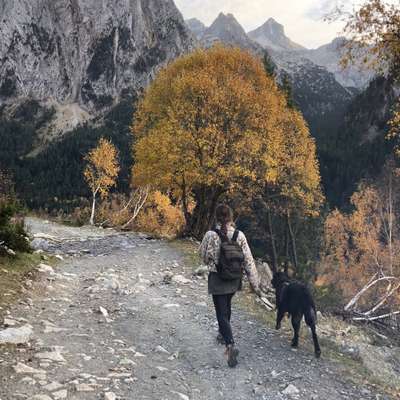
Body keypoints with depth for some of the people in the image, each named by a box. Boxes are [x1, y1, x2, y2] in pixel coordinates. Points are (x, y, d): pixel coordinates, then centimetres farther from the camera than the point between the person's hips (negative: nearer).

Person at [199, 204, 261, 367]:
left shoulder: (210, 235, -16)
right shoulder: (239, 235, -9)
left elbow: (203, 256, -3)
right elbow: (248, 260, -7)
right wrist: (255, 283, -1)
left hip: (217, 280, -4)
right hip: (234, 280, 4)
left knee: (222, 313, 1)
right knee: (226, 306, 27)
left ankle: (230, 345, -18)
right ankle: (223, 334, 46)